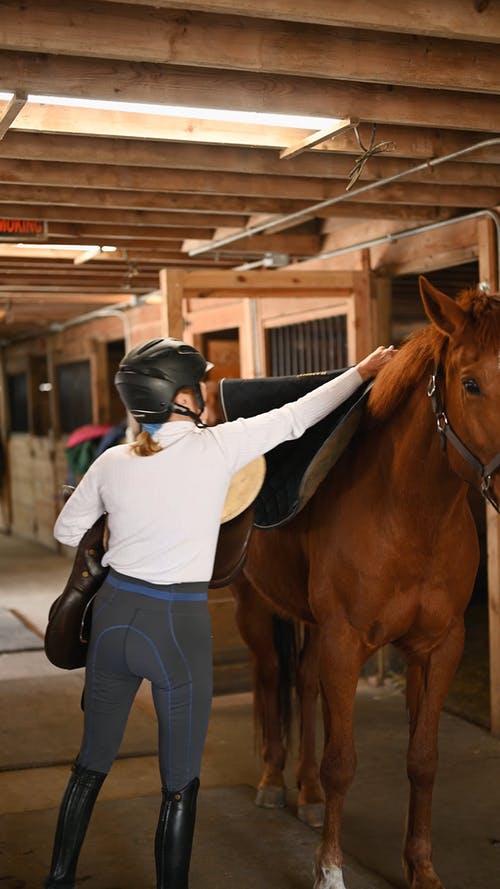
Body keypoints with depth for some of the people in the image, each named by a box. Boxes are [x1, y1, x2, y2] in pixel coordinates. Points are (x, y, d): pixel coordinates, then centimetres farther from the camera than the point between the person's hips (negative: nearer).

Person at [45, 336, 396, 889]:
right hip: (177, 627, -5)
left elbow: (67, 530, 13)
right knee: (180, 786, 10)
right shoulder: (218, 447, -12)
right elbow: (296, 418, -1)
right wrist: (361, 371, 11)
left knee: (91, 764, 21)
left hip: (112, 615, 5)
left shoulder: (112, 463, 0)